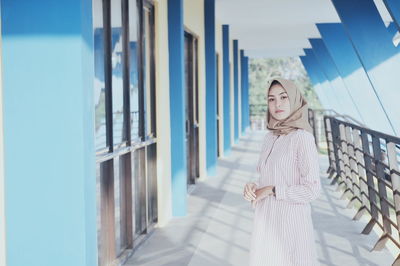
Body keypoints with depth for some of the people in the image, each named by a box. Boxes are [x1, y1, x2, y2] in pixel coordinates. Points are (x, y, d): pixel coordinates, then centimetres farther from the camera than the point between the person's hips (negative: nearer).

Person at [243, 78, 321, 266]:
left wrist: (271, 190, -13)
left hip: (290, 224, -7)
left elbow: (312, 190, -16)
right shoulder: (270, 138, 9)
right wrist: (253, 187, -3)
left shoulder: (303, 138, -13)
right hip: (266, 223, 7)